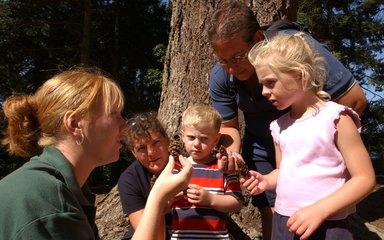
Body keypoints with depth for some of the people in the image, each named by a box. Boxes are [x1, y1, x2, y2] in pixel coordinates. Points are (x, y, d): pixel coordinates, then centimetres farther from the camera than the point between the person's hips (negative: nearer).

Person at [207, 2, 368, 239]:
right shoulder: (220, 77, -17)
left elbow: (355, 99, -24)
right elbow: (229, 126, -2)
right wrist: (232, 151, -24)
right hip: (261, 147, 3)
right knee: (272, 215, -1)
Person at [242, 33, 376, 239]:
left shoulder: (335, 118, -12)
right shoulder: (279, 126, 6)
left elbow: (365, 178, -13)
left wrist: (319, 210, -22)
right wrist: (267, 180, -2)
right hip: (283, 222, 6)